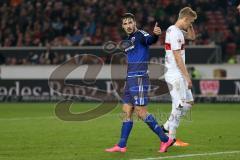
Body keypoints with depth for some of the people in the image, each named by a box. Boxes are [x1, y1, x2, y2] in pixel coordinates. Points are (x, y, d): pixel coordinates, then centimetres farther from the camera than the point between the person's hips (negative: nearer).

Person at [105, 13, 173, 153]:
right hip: (131, 80, 9)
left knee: (141, 112, -11)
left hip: (139, 80, -9)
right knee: (127, 112, 10)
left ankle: (165, 139, -5)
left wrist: (156, 35, -55)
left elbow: (150, 40, -33)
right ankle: (121, 146, 13)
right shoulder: (129, 40, 19)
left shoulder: (140, 35, -9)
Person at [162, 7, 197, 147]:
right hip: (175, 75, -10)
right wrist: (187, 76, -19)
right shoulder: (175, 33, -17)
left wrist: (189, 25, 11)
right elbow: (177, 57, -21)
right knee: (179, 105, -6)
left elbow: (192, 36, 28)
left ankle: (166, 128, 17)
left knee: (189, 102, 13)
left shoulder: (178, 31, 12)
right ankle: (171, 138, -1)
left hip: (178, 75, 10)